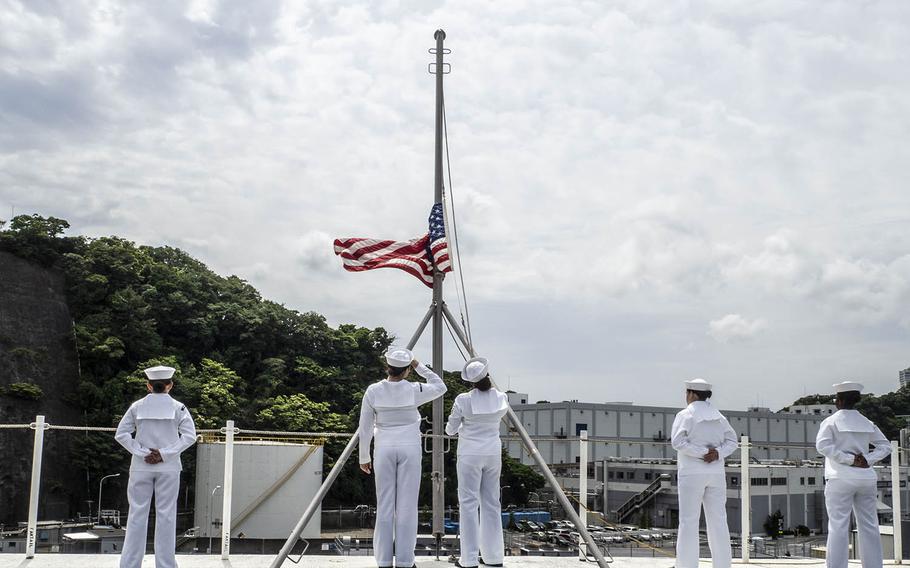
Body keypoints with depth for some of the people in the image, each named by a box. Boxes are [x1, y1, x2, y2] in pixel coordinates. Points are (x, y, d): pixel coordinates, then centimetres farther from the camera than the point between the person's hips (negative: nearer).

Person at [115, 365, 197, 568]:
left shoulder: (137, 406, 2)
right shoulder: (177, 407, -1)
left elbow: (121, 434, -3)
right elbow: (189, 435, -9)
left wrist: (142, 453, -5)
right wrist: (165, 454, -10)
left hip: (141, 467, 1)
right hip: (168, 468, -1)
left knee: (137, 513, 5)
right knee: (166, 515, 3)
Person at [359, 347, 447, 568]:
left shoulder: (373, 391, -5)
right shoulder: (414, 390, -8)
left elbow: (365, 429, 0)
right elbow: (440, 387, 13)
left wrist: (364, 457, 11)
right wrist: (419, 367, 8)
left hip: (384, 450, 1)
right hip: (410, 449, -1)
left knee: (384, 506, 6)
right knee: (407, 506, 2)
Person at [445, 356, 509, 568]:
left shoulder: (463, 400, -15)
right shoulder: (501, 398, -4)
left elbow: (450, 430, -4)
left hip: (470, 454, -4)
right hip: (493, 453, 4)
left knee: (469, 504, 0)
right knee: (491, 503, 11)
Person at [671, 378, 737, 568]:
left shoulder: (685, 414, -7)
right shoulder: (717, 416, 11)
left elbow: (677, 441, -20)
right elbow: (731, 442, 4)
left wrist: (703, 453, -15)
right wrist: (717, 453, -11)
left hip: (692, 473, -5)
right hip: (715, 474, 5)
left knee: (689, 522, -3)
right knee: (718, 522, 6)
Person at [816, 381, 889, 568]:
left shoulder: (831, 421, -3)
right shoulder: (867, 423, 12)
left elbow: (822, 445, -17)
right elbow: (885, 446, 12)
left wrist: (849, 459, -14)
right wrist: (868, 460, -2)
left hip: (841, 479, -4)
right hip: (866, 479, 4)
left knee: (838, 527, -5)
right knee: (869, 527, 9)